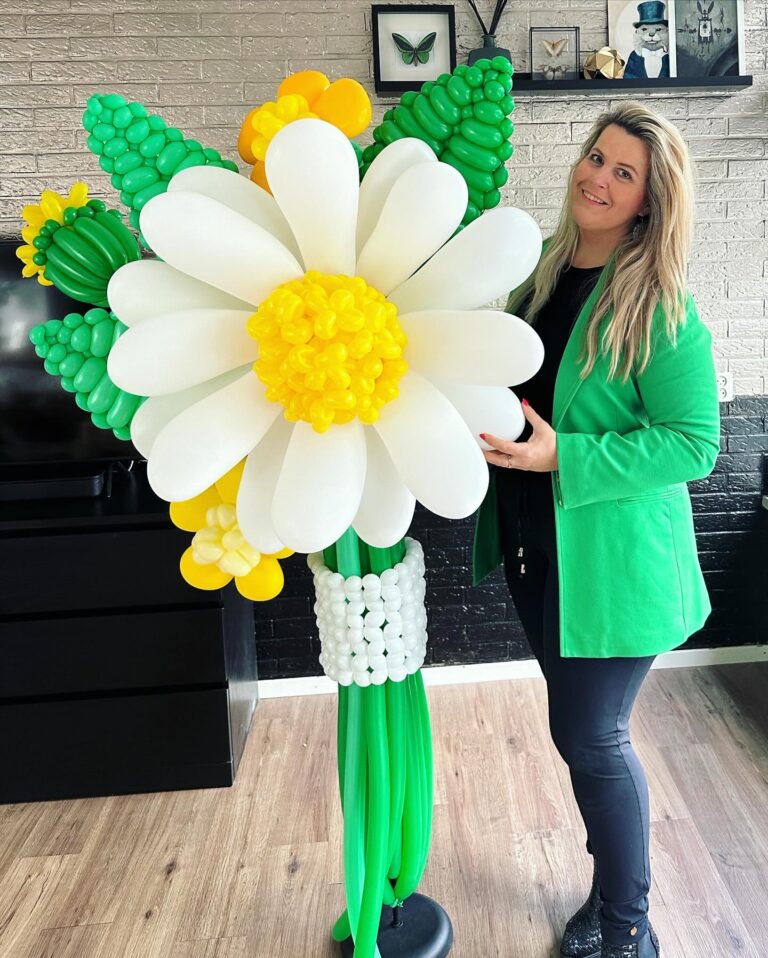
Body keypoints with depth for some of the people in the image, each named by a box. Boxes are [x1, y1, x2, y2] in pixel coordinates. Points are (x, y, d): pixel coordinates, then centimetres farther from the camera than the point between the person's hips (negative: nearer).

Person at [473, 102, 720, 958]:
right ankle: (612, 881, 44)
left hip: (611, 559, -6)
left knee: (590, 737, 4)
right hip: (532, 545, 6)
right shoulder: (539, 268, 5)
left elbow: (693, 443, -17)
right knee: (583, 730, 20)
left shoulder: (662, 307, -14)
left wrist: (564, 457, -24)